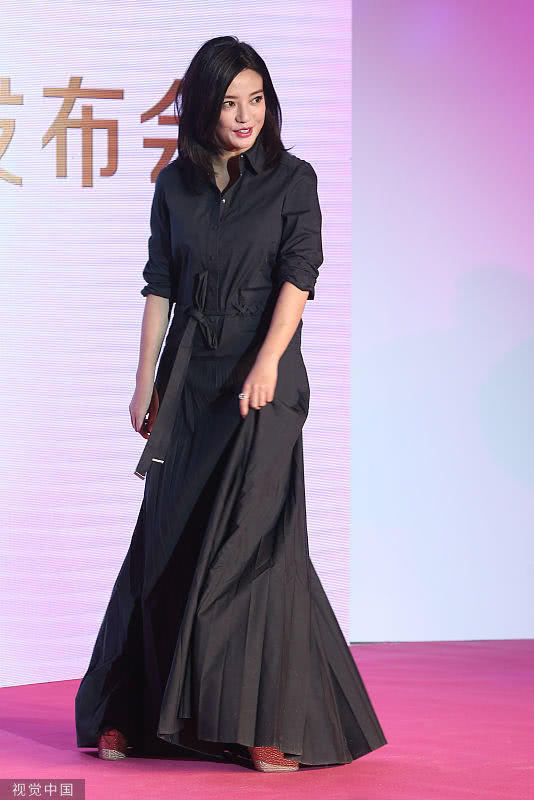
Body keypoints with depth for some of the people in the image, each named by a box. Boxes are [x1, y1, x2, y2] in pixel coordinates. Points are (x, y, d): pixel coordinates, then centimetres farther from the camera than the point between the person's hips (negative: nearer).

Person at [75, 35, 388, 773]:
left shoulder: (292, 179, 0)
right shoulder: (175, 185, 8)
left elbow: (298, 276, -10)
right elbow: (159, 288, 10)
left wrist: (267, 363, -22)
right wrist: (146, 381, 5)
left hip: (263, 382, -3)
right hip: (190, 381, 3)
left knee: (255, 539, -9)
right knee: (169, 539, 6)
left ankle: (272, 726, -5)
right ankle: (137, 712, 18)